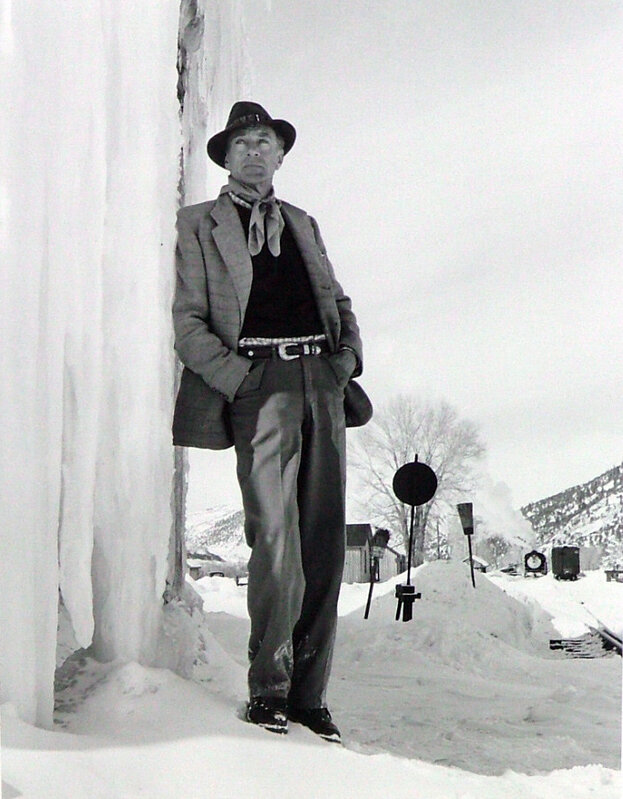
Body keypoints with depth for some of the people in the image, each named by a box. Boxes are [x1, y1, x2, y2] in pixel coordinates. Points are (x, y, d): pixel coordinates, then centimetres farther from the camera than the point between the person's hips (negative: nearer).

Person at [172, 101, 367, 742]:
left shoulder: (302, 224, 27)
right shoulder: (198, 224, 13)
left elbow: (338, 300, 27)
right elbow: (187, 321, 4)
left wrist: (348, 353, 6)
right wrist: (240, 377, -10)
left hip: (320, 381, 5)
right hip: (260, 381, -4)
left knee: (325, 541, -1)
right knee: (275, 536, -15)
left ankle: (310, 695, 6)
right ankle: (269, 688, -3)